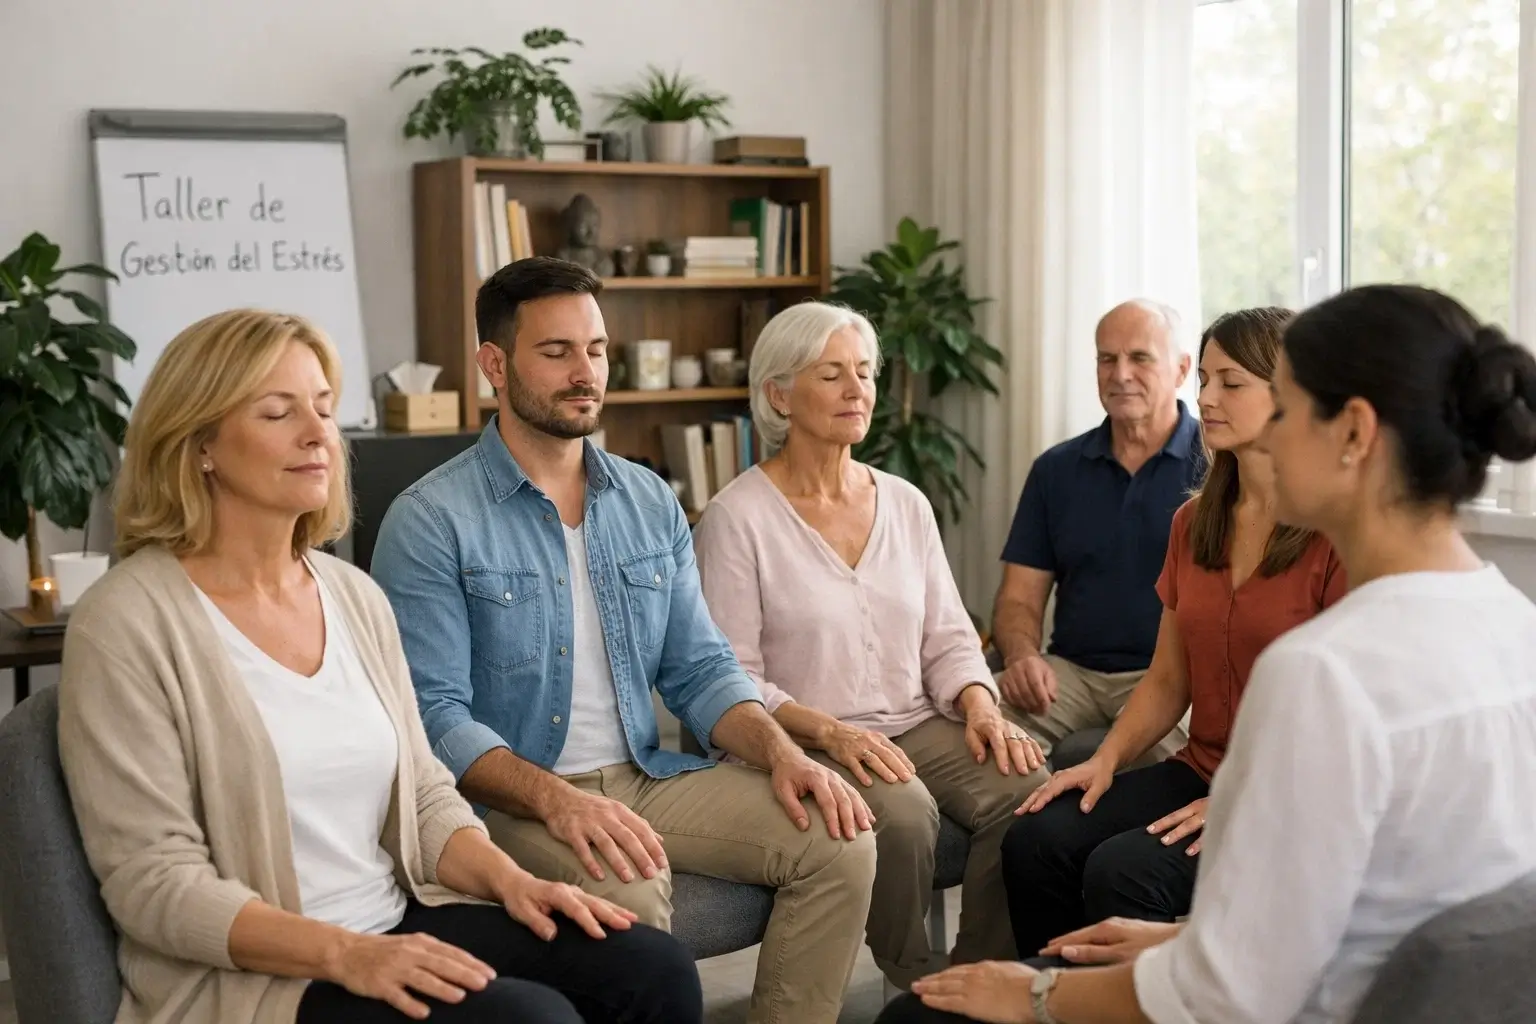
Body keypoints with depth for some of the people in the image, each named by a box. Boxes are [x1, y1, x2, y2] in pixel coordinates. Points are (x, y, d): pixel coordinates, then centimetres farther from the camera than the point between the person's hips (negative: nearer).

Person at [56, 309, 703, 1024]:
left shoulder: (355, 596, 9)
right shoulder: (128, 622, -11)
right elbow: (154, 880, -15)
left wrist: (512, 880, -6)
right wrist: (345, 953, -24)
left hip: (402, 925, 7)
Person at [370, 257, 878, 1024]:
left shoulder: (650, 503, 10)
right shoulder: (430, 521, -8)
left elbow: (700, 670, 10)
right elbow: (434, 714, -16)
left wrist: (781, 752, -9)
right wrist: (557, 798, -31)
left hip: (644, 779, 6)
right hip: (510, 796, -5)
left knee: (838, 842, -12)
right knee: (627, 887, -35)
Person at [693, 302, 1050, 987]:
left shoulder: (906, 504, 13)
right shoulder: (737, 518, -5)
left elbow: (948, 637, 14)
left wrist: (980, 705, -6)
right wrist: (829, 731, -22)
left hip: (918, 724, 5)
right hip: (804, 745, -5)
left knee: (1032, 788, -22)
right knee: (903, 812, -34)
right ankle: (916, 986, -7)